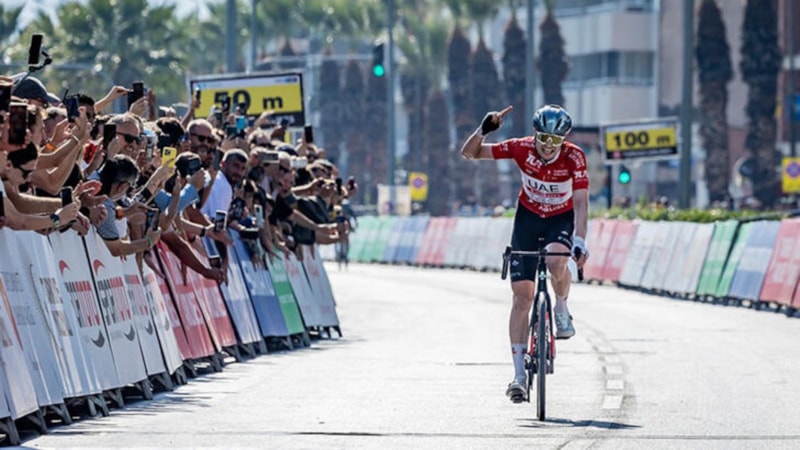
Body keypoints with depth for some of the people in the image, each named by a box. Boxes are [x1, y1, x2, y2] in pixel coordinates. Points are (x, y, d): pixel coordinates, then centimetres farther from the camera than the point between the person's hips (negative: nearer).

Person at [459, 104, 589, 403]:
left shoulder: (573, 157, -24)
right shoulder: (522, 149, -20)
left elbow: (580, 202, -31)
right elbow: (469, 153, -16)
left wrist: (580, 240, -45)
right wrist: (483, 130, -35)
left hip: (562, 219, -1)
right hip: (528, 218, 1)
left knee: (556, 261, -35)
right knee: (522, 295, -8)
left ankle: (562, 310, -1)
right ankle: (519, 375, -7)